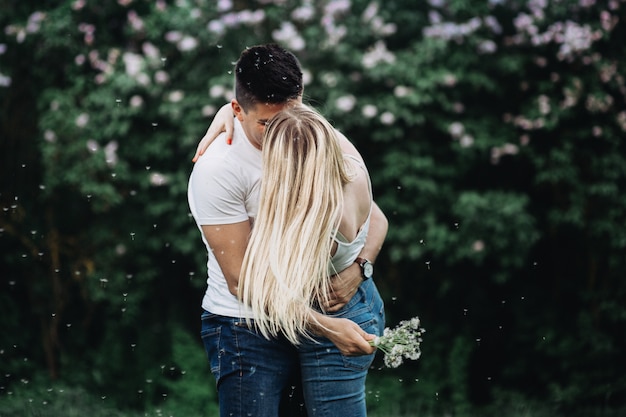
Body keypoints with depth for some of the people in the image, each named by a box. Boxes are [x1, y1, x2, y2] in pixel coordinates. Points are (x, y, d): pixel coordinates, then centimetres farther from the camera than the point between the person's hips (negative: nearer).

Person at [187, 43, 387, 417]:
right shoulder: (217, 169, -18)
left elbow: (375, 217, 6)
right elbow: (241, 280, -19)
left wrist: (359, 266, -17)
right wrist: (327, 327, -23)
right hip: (248, 330, -5)